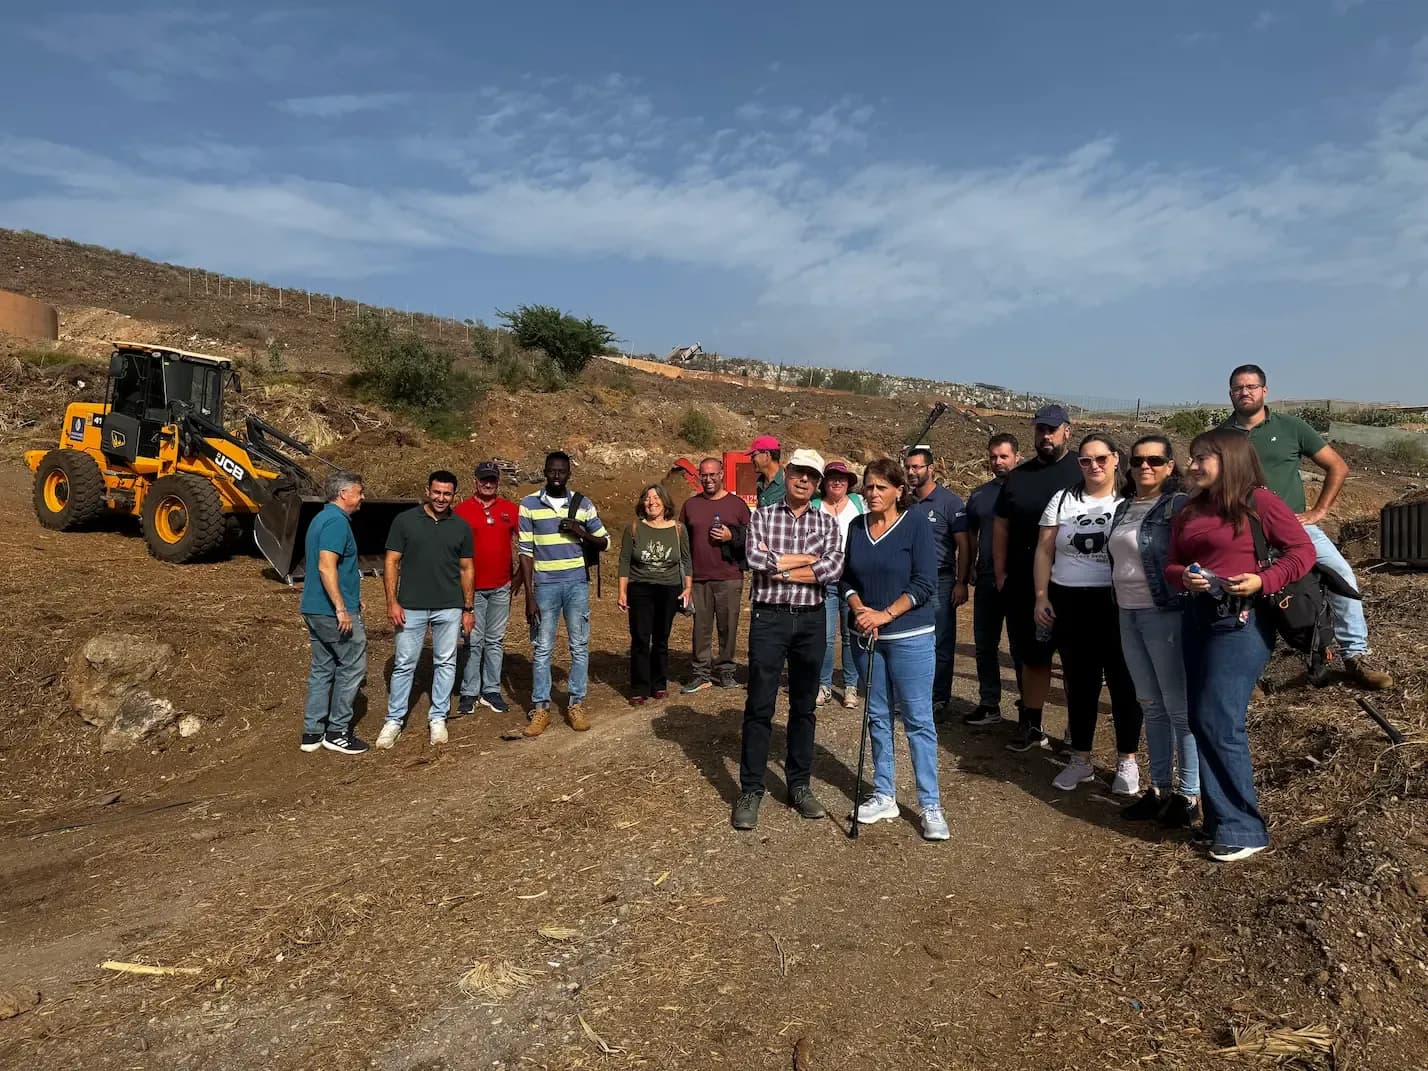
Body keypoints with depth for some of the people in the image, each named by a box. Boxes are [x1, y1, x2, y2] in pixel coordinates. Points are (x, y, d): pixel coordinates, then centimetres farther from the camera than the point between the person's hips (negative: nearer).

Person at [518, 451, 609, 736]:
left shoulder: (583, 504, 5)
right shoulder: (529, 505, -1)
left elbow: (605, 542, 11)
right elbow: (526, 552, -2)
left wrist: (581, 533, -9)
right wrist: (529, 595, -7)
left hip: (577, 584, 2)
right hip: (545, 585, -2)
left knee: (580, 646, 6)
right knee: (542, 649, 3)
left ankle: (576, 705, 16)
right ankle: (540, 709, 11)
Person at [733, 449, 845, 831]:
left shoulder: (827, 522, 7)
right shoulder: (762, 516, 3)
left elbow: (833, 569, -9)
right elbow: (755, 558, -15)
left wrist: (777, 565, -11)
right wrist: (808, 560, -9)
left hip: (811, 621, 2)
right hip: (769, 618, -2)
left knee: (805, 707, 11)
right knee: (759, 706, 0)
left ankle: (799, 785, 23)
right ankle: (750, 790, 9)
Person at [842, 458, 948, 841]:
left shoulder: (916, 526, -6)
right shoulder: (856, 527, 7)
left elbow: (925, 584, -11)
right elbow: (846, 579, 10)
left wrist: (885, 615, -16)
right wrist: (860, 610, -8)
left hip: (911, 636, -5)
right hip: (866, 635, 5)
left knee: (918, 719, -2)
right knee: (877, 716, 12)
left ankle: (931, 805, 7)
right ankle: (884, 797, 23)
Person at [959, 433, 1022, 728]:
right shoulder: (979, 494, 8)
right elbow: (968, 540, 12)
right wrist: (962, 581, 9)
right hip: (986, 582, 5)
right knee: (985, 645, 11)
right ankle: (989, 705, 22)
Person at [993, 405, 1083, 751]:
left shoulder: (1082, 471, -3)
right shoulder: (1018, 476, 11)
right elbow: (1001, 527, 13)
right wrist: (1000, 573, 6)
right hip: (1023, 585, 4)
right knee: (1032, 656, 12)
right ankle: (1030, 726, 23)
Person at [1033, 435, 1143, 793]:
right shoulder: (1062, 501, 8)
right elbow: (1044, 551, 7)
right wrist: (1041, 597, 0)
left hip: (1119, 604, -2)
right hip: (1070, 603, 2)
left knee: (1123, 682, 5)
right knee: (1079, 682, 10)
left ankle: (1127, 761, 20)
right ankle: (1080, 760, 22)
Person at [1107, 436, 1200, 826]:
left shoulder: (1178, 505, -8)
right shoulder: (1124, 508, 14)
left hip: (1167, 615, -7)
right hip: (1129, 616, 7)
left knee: (1180, 708, 0)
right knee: (1152, 707, 14)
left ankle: (1189, 796, 10)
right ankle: (1159, 789, 24)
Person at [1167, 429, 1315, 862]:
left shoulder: (1258, 500, -6)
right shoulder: (1189, 511, 14)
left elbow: (1302, 551, -8)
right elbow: (1171, 565, 15)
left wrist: (1263, 581, -21)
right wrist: (1185, 577, -7)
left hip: (1241, 620, -8)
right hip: (1197, 618, 8)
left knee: (1219, 722, -10)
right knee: (1201, 721, 9)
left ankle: (1243, 829, 4)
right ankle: (1221, 820, 20)